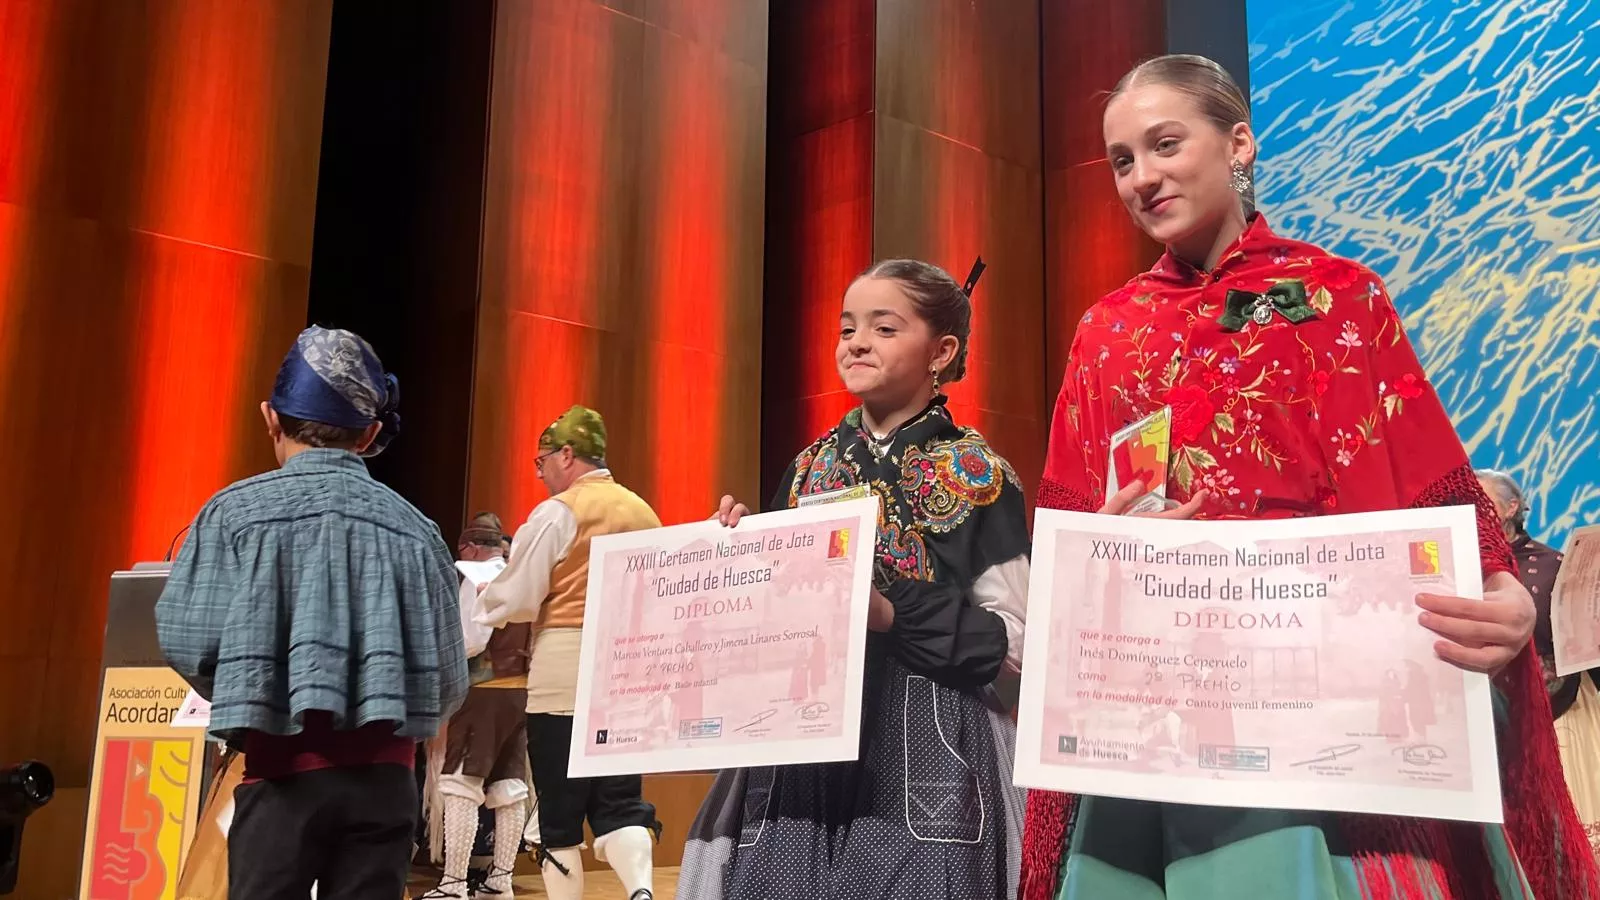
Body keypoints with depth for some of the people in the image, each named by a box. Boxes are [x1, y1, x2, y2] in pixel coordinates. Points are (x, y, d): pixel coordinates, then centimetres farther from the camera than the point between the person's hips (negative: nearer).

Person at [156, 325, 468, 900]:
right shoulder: (414, 528, 4)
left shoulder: (238, 511, -3)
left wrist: (246, 708, 9)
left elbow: (188, 641, -11)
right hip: (384, 776, 2)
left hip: (285, 773, -2)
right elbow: (450, 682, 3)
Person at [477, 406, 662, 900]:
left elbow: (517, 599, -6)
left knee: (559, 808, 5)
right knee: (619, 799, 6)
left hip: (564, 673, -5)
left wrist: (482, 602, 13)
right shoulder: (644, 513, 11)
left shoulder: (558, 512, -6)